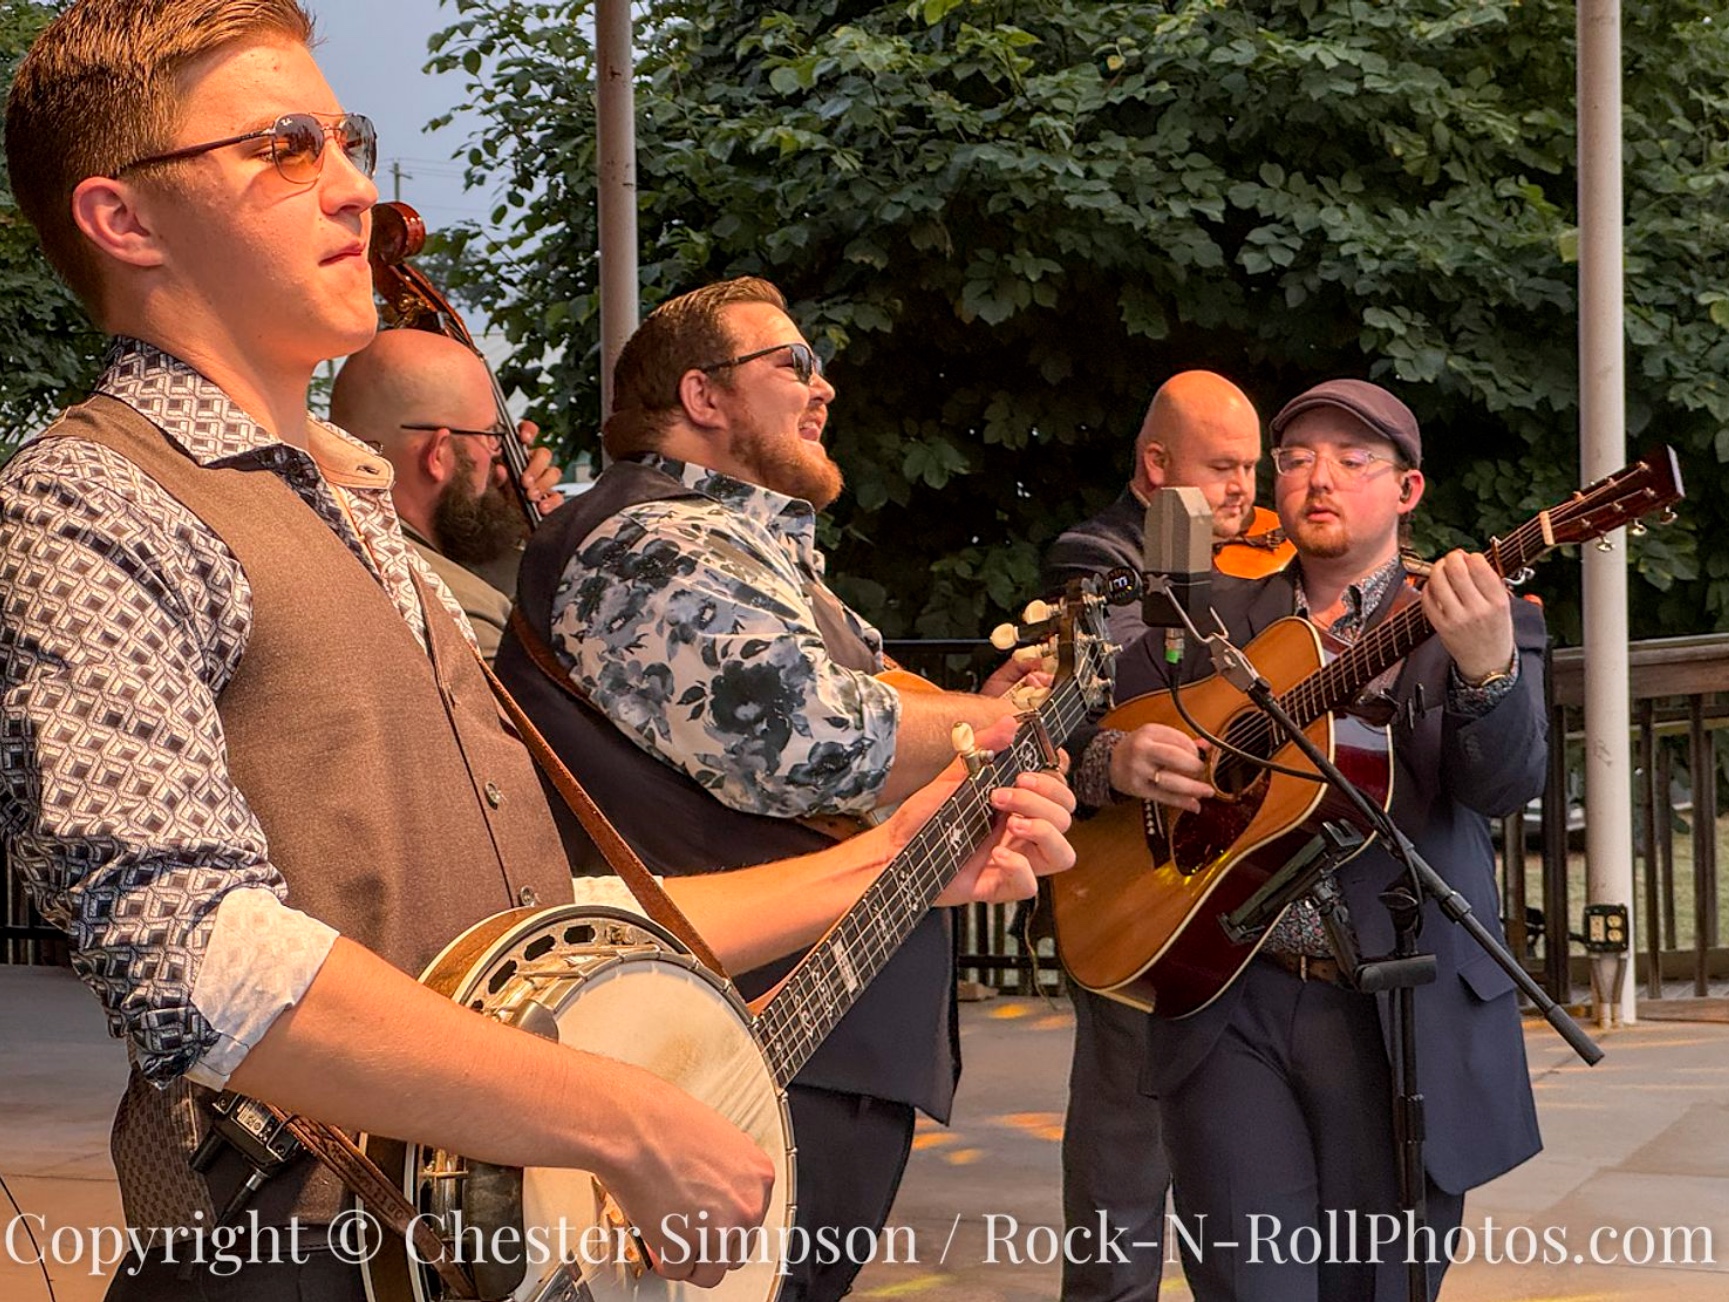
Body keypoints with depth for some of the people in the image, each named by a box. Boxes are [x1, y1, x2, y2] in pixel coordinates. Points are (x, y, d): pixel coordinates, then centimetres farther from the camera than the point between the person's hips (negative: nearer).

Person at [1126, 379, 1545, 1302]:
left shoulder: (1478, 623, 3)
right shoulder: (1211, 619, 12)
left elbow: (1506, 787, -12)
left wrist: (1488, 667, -32)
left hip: (1401, 1019, -1)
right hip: (1223, 1001, 1)